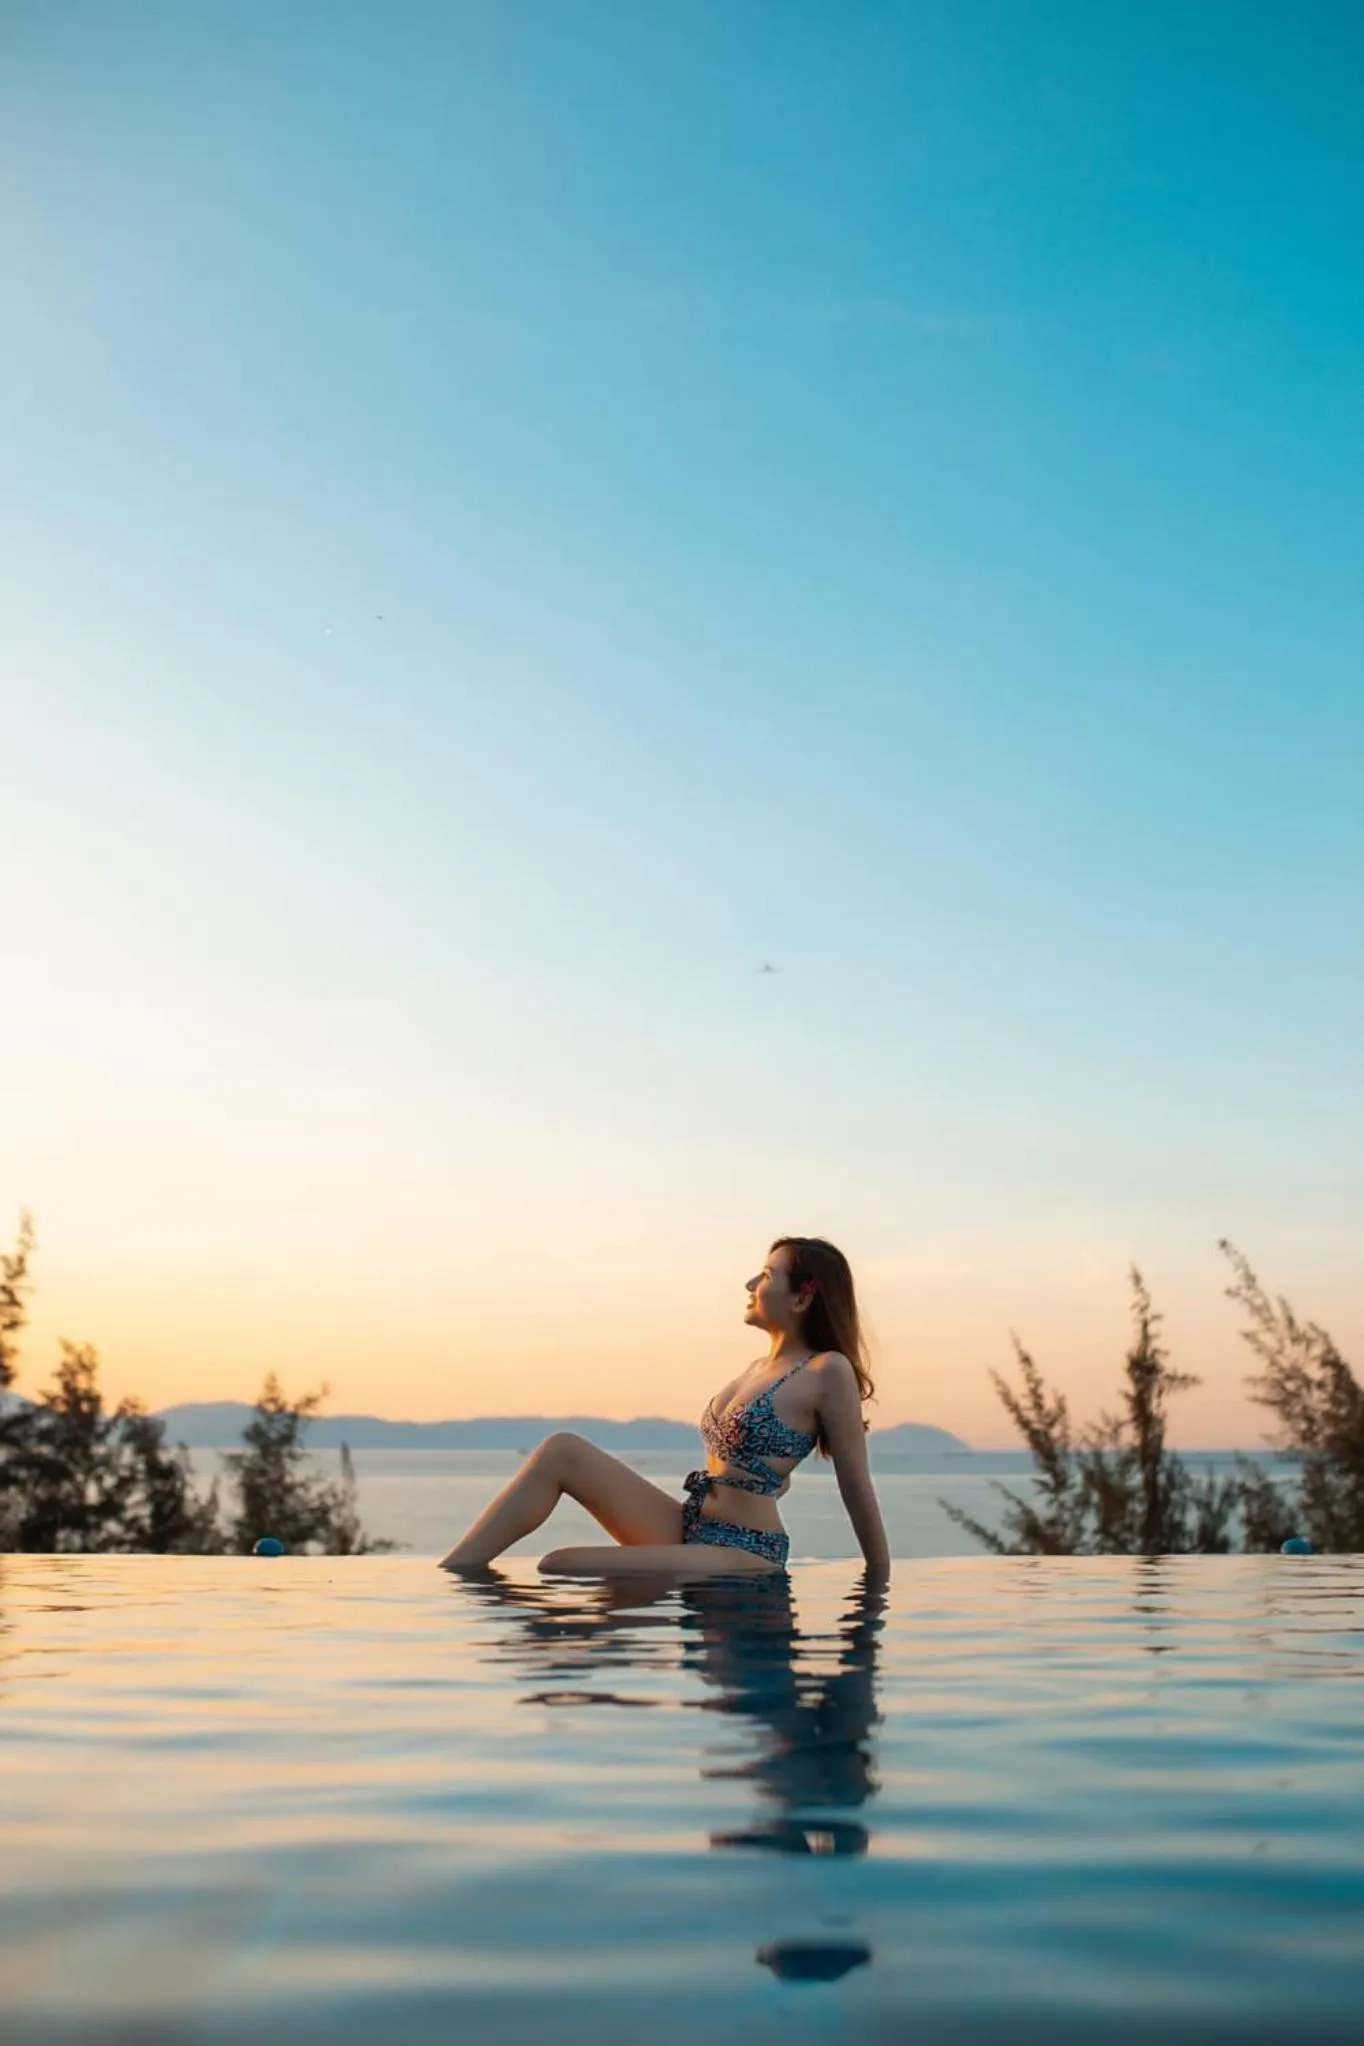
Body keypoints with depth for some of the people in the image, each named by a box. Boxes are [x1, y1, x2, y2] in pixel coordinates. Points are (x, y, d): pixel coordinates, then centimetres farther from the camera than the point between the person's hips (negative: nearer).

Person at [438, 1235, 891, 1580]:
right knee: (561, 1451, -5)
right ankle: (444, 1579, -10)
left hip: (742, 1557, -8)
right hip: (688, 1531, 8)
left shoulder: (829, 1371, -11)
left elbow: (857, 1486, -7)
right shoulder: (759, 1367, 15)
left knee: (559, 1567, -22)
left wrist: (881, 1584, -2)